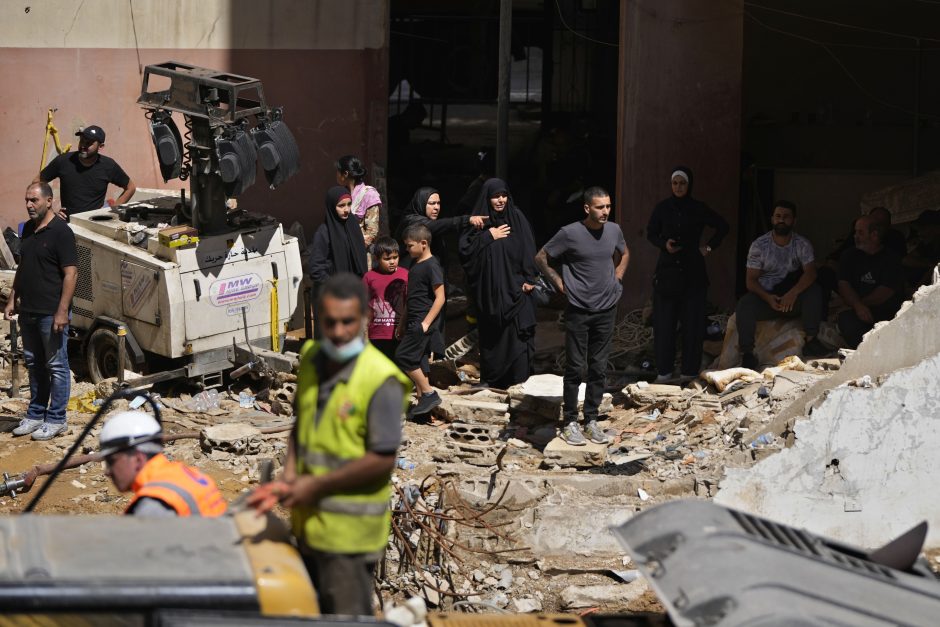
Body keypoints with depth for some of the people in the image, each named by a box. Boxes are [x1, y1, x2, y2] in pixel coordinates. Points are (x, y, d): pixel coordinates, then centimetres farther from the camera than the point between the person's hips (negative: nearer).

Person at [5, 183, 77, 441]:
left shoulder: (60, 231, -14)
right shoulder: (28, 229, 11)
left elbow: (71, 273, -17)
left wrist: (62, 311, -21)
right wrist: (12, 299, 15)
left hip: (51, 313, -8)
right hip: (28, 311, 8)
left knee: (56, 366, 1)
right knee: (34, 364, 15)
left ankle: (56, 420, 8)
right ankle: (35, 415, 25)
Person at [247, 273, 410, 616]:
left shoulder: (381, 379, -19)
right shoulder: (311, 359, 4)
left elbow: (383, 459, -20)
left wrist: (317, 485, -16)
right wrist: (289, 479, 1)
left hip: (350, 531, -8)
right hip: (309, 520, 8)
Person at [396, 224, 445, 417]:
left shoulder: (432, 266, -14)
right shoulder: (416, 265, 15)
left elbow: (440, 298, -17)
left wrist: (426, 322, -20)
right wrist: (403, 323, 22)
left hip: (422, 323, -9)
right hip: (413, 322, 9)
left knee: (403, 357, -12)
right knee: (418, 362, 9)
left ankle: (429, 394, -5)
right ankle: (423, 400, 13)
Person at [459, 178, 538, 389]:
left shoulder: (516, 218, 3)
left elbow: (528, 249, -2)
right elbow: (465, 247, -1)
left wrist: (529, 279, -9)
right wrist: (488, 236, -9)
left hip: (514, 285, -2)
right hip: (488, 288, 2)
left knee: (517, 332, -7)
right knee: (490, 334, 5)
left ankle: (519, 381, -4)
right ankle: (490, 378, 14)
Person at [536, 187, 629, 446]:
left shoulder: (614, 231, 1)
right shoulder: (570, 234, -13)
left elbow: (624, 254, 23)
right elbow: (541, 258, -2)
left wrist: (616, 278, 10)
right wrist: (559, 281, -6)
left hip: (606, 310, 4)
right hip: (578, 311, -4)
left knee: (599, 368, 8)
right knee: (574, 368, 0)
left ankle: (591, 420, 16)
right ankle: (570, 423, 7)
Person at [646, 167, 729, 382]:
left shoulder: (699, 209, 2)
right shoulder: (662, 208, 3)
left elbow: (722, 227, 14)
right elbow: (651, 233, 11)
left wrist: (709, 247, 5)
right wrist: (664, 244, -7)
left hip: (693, 272, 0)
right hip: (667, 270, 0)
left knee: (692, 322, -1)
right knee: (664, 322, -3)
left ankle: (689, 371, 4)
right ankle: (664, 370, 1)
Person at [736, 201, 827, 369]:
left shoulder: (802, 244, 0)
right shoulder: (759, 245, -1)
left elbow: (810, 273, -14)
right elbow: (751, 280, -5)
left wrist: (793, 293, -33)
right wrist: (768, 298, -26)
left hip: (793, 298, 1)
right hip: (765, 297, -1)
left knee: (814, 291, -28)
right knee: (744, 304, -31)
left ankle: (811, 340, -26)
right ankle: (747, 353, -27)